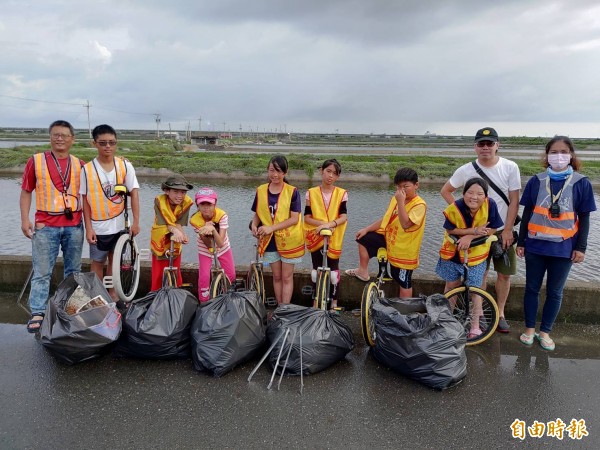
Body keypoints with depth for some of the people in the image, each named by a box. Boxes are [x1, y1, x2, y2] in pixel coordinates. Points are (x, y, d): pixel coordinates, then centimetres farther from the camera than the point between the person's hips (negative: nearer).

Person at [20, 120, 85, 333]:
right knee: (41, 273, 0)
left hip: (74, 225, 2)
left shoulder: (79, 164, 6)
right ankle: (37, 313, 8)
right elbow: (26, 192, 5)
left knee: (73, 271, 12)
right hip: (45, 226, -2)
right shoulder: (36, 161, 1)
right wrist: (24, 219, -4)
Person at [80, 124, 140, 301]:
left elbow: (134, 193, -5)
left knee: (114, 260, 16)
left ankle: (112, 293, 31)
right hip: (98, 226, -1)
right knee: (98, 263, 10)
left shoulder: (125, 166, -6)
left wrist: (136, 222, -9)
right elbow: (85, 200, -5)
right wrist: (88, 227, -9)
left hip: (119, 224, 2)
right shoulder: (87, 169, -9)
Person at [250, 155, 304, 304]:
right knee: (276, 277, 14)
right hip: (269, 241, 3)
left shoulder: (292, 192, -11)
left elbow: (294, 219, -15)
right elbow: (257, 214, 9)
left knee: (287, 277, 7)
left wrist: (271, 228, -22)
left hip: (288, 240, -3)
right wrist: (254, 225, -13)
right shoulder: (261, 191, -1)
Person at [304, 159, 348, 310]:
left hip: (334, 238, -1)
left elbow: (344, 217, -12)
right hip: (316, 237, 1)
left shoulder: (341, 193, -4)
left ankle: (334, 303, 23)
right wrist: (322, 224, -20)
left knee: (333, 271, 6)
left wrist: (330, 224, -29)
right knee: (316, 271, 11)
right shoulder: (311, 193, -3)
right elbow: (307, 217, -5)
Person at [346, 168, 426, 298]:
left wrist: (401, 202, -35)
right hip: (389, 239, 7)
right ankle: (363, 271, 20)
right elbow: (386, 219, 10)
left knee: (404, 283, 4)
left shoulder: (419, 204, -21)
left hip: (404, 250, -7)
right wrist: (366, 229, 6)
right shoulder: (396, 199, 2)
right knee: (363, 238, 7)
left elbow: (405, 224, -34)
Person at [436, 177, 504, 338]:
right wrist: (474, 230, -27)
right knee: (451, 286, 17)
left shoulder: (490, 205, -22)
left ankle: (475, 326, 25)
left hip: (476, 254, -1)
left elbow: (492, 229, -14)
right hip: (453, 252, 1)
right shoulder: (455, 208, -23)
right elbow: (450, 230, -16)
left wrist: (470, 237, -25)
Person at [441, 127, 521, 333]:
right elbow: (445, 190, 5)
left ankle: (500, 312, 26)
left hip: (503, 230, 1)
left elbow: (514, 200, -7)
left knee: (504, 274, 8)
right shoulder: (466, 170, -7)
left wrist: (507, 230, -10)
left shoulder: (510, 167, -8)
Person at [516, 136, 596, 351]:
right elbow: (527, 213, 4)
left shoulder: (581, 183, -3)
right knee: (532, 288, 10)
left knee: (555, 292, 10)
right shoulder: (536, 181, 1)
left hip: (564, 248, -1)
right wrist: (521, 242, 3)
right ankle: (529, 329, 25)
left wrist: (581, 247, -3)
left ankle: (545, 332, 25)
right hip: (535, 246, 1)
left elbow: (584, 217, 1)